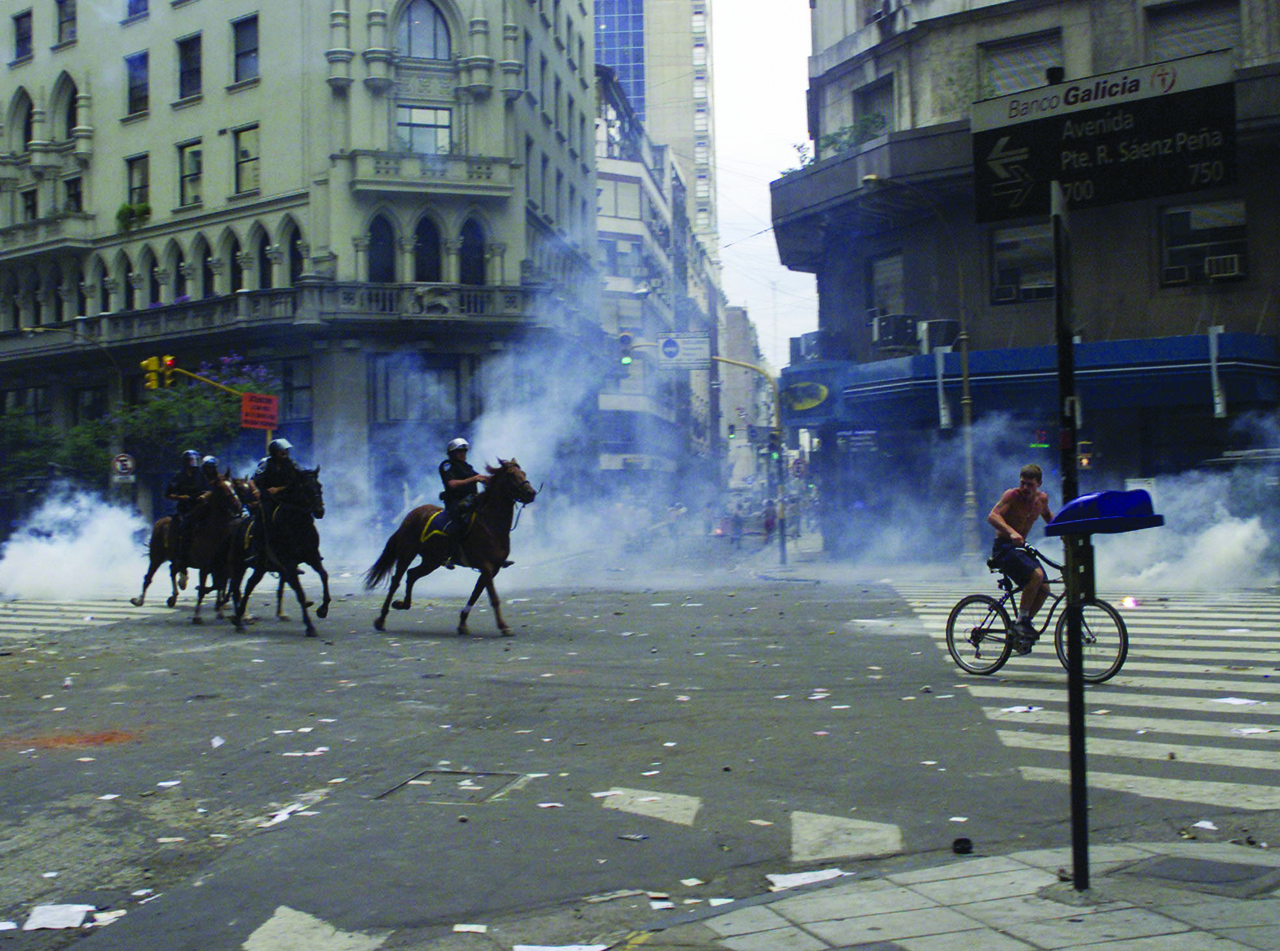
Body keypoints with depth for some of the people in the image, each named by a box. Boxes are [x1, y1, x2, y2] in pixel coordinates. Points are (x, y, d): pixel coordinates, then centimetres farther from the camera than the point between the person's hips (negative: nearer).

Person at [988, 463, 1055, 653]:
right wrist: (1011, 532, -45)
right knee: (1036, 574, -29)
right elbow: (993, 516, -28)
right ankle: (1021, 621, -16)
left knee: (1044, 588, -5)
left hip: (1021, 546, 7)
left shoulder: (1042, 498, 6)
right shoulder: (1012, 495, -14)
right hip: (1004, 547, -7)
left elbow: (1047, 516, 29)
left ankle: (1020, 633, 8)